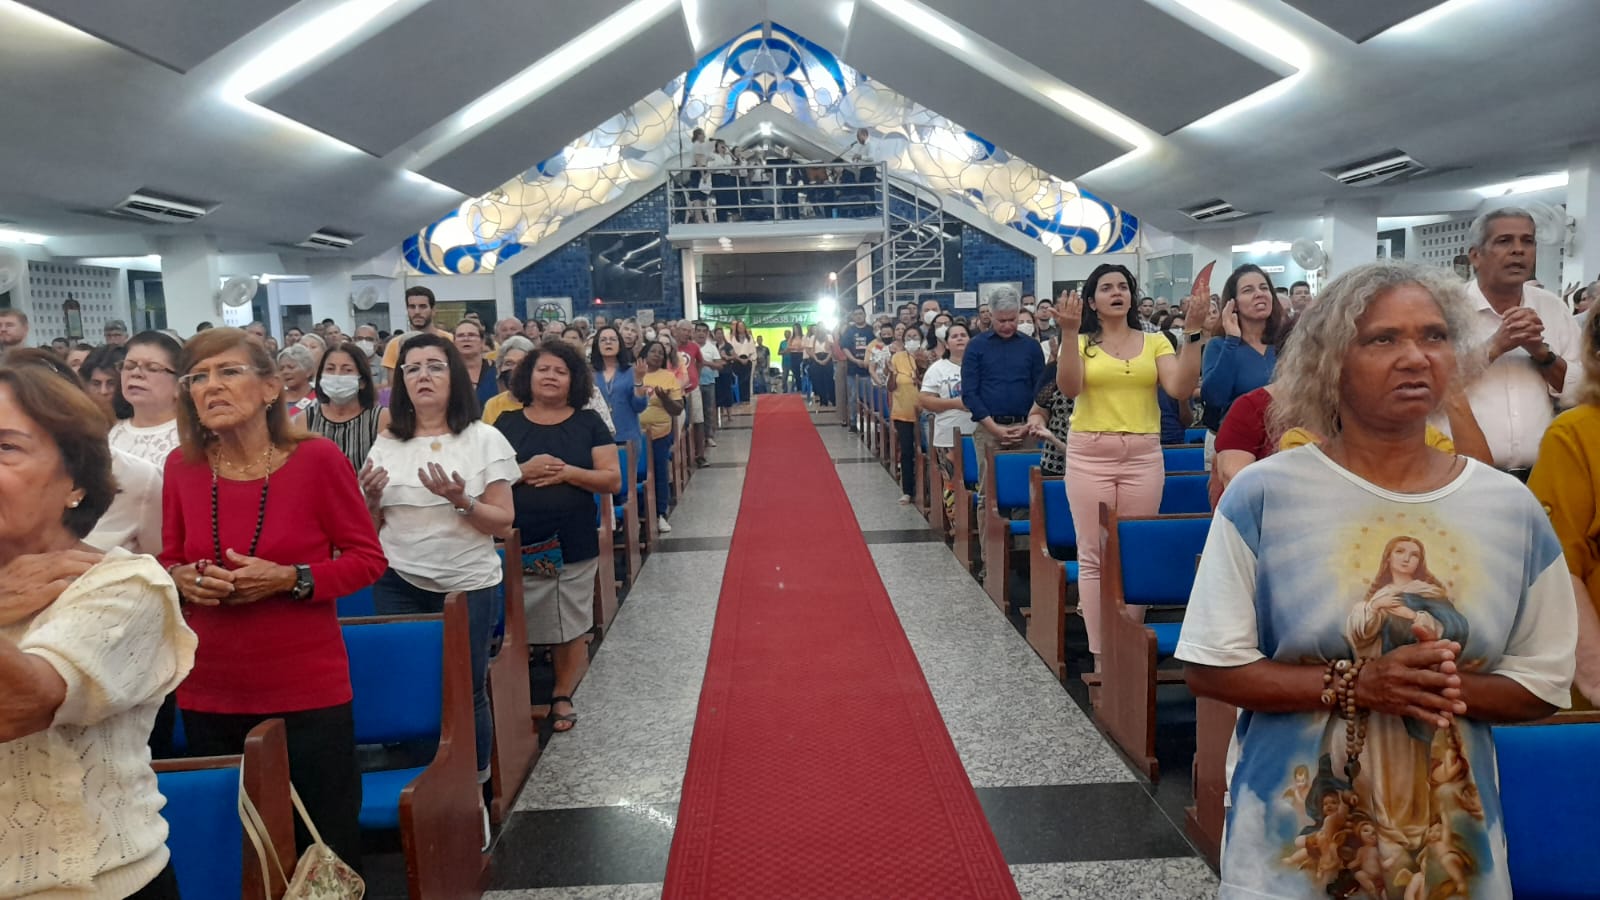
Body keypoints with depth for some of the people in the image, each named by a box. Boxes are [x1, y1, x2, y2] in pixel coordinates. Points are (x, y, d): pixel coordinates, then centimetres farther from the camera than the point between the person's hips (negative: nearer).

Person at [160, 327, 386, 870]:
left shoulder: (317, 458, -11)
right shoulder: (182, 467, 0)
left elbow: (369, 559, -6)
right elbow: (169, 559, 13)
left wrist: (290, 579, -19)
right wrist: (181, 578, -9)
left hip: (308, 693, -4)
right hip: (209, 695, 4)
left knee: (326, 848, 6)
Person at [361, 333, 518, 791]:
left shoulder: (485, 440, -3)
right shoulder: (386, 444, 6)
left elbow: (503, 523, -6)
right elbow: (372, 529, 11)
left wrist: (461, 500, -22)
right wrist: (371, 499, -10)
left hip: (468, 583, -2)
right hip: (399, 585, 3)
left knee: (466, 691, 2)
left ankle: (474, 785, 22)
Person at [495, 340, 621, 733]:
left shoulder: (588, 423, 3)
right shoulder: (506, 425, 5)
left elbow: (612, 480, -2)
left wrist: (567, 472, -16)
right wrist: (523, 471, -16)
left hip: (574, 545, 0)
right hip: (520, 545, 0)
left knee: (571, 626, 7)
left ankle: (562, 696, 25)